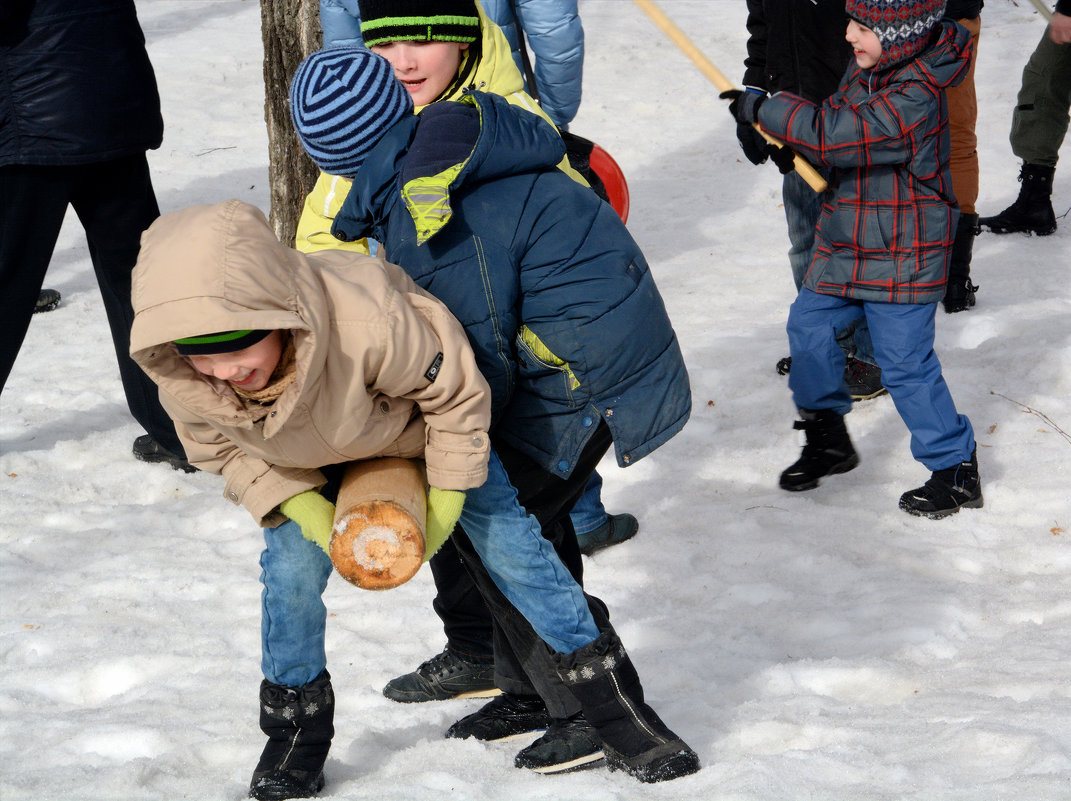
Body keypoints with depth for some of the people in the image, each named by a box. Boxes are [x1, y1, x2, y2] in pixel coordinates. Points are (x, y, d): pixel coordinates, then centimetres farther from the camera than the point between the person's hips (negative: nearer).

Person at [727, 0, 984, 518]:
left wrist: (767, 111, -22)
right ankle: (828, 439, 33)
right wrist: (781, 135, 4)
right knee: (809, 324, 15)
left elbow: (836, 134, -32)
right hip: (847, 242, 9)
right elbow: (836, 122, 21)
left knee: (905, 364, -4)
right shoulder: (865, 72, 2)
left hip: (903, 257, -9)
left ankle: (955, 470, 10)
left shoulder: (913, 100, -28)